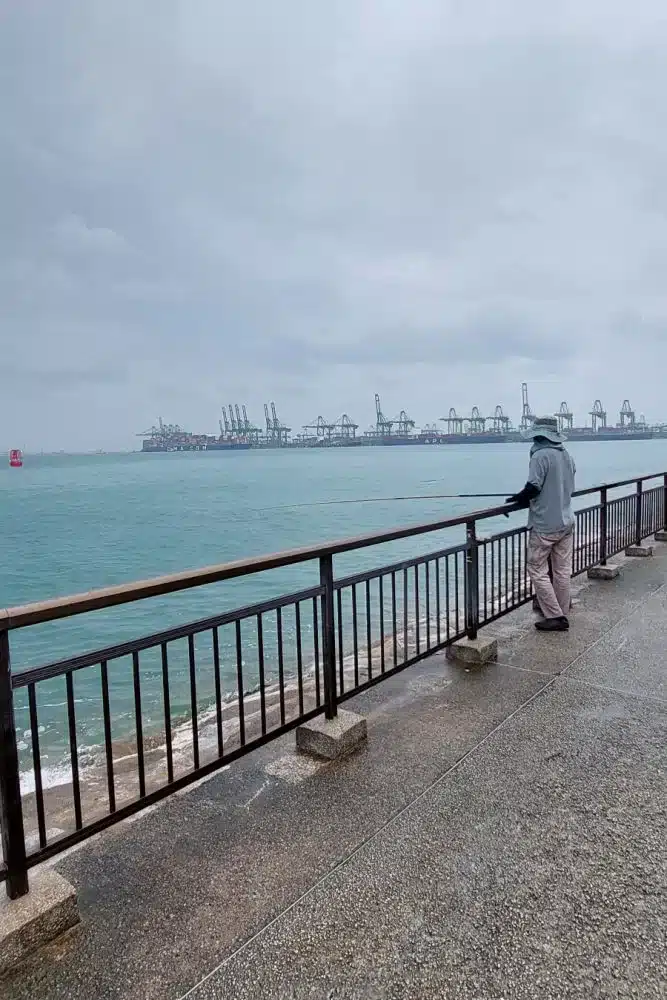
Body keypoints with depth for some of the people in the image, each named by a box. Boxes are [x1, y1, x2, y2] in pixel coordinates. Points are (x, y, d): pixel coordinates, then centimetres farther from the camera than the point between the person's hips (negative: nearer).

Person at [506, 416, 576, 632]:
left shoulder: (541, 455, -15)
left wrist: (515, 499, -2)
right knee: (562, 571, 11)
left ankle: (555, 616, 2)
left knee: (537, 570, 3)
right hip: (566, 523, 8)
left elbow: (533, 488, -20)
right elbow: (569, 489, 16)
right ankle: (563, 617, 19)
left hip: (545, 525, -8)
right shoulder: (567, 455, 9)